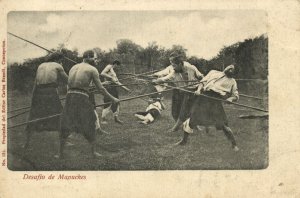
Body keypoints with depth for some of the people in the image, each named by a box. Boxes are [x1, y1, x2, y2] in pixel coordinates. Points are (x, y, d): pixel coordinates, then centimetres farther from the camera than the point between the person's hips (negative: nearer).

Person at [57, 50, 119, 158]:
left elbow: (69, 85, 17)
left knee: (65, 126, 14)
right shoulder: (93, 69, 3)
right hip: (82, 98, -4)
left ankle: (61, 153, 14)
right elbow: (100, 88, 1)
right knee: (90, 125, 13)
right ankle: (93, 151, 16)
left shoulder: (73, 68, 19)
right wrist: (112, 99, 8)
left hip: (70, 96, 4)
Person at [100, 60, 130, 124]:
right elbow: (102, 74, -19)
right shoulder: (109, 66, -3)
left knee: (116, 102, 10)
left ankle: (116, 117, 19)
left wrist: (125, 88, 22)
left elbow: (117, 82, 25)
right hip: (108, 87, -9)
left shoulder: (113, 70, 23)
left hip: (113, 87, 9)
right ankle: (103, 119, 0)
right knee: (108, 103, -8)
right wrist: (111, 78, -18)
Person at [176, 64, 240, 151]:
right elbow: (203, 81, 16)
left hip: (216, 101, -1)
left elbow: (236, 95, 11)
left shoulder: (232, 81, 17)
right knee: (192, 120, 4)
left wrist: (231, 99, -13)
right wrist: (199, 89, -5)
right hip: (203, 98, 2)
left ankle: (234, 145, 6)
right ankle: (184, 140, 24)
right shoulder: (214, 73, 20)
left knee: (223, 125, -8)